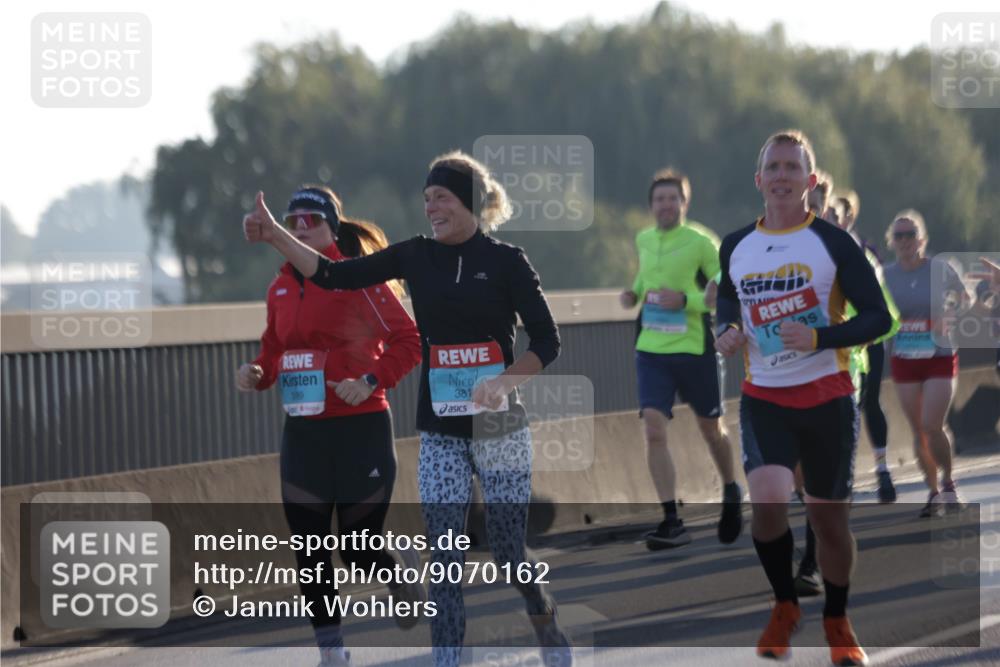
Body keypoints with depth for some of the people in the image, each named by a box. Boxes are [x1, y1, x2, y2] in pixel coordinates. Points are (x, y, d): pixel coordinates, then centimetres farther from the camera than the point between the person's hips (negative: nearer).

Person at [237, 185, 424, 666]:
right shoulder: (280, 288, 9)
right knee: (309, 544, 2)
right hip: (301, 431, 5)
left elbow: (408, 339, -8)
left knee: (359, 547, -1)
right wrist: (257, 373, -2)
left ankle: (402, 574, 35)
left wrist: (371, 380, -20)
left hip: (360, 427, -5)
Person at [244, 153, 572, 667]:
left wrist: (503, 381, -23)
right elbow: (333, 275, 0)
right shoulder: (416, 257, 4)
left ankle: (546, 622, 36)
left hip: (500, 429, -3)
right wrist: (274, 236, -13)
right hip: (439, 434, 3)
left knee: (508, 552, 5)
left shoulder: (506, 261, -6)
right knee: (444, 559, -5)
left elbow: (546, 341, -7)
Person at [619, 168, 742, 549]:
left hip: (694, 350, -3)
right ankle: (672, 522, -12)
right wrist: (635, 293, 8)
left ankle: (731, 495, 41)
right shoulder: (643, 241, 8)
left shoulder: (700, 244, -9)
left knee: (711, 430, 12)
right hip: (651, 350, 4)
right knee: (654, 431, -13)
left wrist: (686, 299, -22)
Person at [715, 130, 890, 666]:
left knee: (829, 518, 7)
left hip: (826, 398, -1)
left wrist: (819, 338, -22)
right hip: (763, 398, 1)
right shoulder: (735, 247, 4)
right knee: (768, 500, -21)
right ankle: (784, 607, 4)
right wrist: (727, 330, 2)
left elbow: (877, 316, -8)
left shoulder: (833, 242, -8)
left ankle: (837, 624, 30)